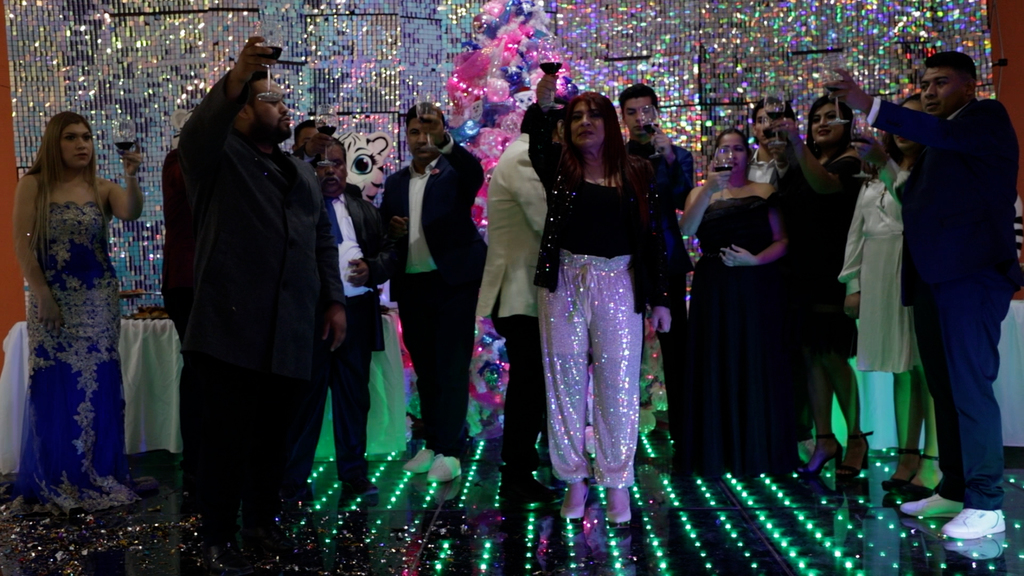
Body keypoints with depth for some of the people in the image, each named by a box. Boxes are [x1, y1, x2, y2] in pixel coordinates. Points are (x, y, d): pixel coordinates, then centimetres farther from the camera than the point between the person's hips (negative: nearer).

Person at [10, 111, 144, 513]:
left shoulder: (102, 189, 4)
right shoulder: (33, 186, 1)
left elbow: (131, 213, -17)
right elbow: (22, 244, -4)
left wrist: (131, 177, -34)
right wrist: (42, 295, -11)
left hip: (98, 300, 1)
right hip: (51, 300, -1)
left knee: (98, 387, 4)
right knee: (54, 388, 3)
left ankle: (98, 477, 16)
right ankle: (55, 484, 15)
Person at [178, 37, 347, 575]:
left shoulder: (302, 173, 22)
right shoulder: (218, 158, 3)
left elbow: (323, 241, 22)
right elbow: (196, 133, -21)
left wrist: (333, 299, 13)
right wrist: (235, 79, -36)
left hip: (289, 332, 6)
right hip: (230, 328, -5)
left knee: (273, 434, 13)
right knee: (225, 435, -1)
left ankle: (261, 518, 30)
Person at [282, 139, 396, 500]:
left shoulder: (364, 209, 15)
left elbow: (388, 251, 14)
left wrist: (372, 268, -6)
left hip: (357, 311, 4)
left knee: (354, 395, 10)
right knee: (306, 397, 0)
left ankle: (353, 471, 20)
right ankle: (293, 479, 8)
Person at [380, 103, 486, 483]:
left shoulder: (455, 172, 0)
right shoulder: (395, 182, 15)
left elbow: (476, 173, -23)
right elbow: (383, 229, 18)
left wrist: (445, 140, -38)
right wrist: (390, 230, -6)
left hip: (453, 280, -5)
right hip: (411, 285, 5)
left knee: (451, 367, -4)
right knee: (424, 367, 11)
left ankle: (449, 452, -2)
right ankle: (433, 444, 20)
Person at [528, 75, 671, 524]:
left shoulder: (637, 173, 5)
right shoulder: (560, 167, 5)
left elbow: (652, 236, 4)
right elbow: (536, 145, -17)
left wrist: (659, 298, 2)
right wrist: (541, 107, -36)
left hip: (618, 285, 0)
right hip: (564, 283, 1)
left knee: (618, 384, 2)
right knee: (566, 381, 5)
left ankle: (617, 483, 13)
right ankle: (574, 480, 17)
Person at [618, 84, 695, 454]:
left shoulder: (677, 155, 8)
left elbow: (685, 203, -10)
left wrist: (670, 159, -17)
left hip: (666, 262, 0)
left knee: (675, 352, -1)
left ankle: (682, 436, 6)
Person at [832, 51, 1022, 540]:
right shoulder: (938, 138, 24)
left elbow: (944, 134, -21)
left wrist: (871, 106, -26)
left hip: (971, 273, -9)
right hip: (933, 276, 9)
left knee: (971, 385, -10)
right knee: (944, 386, 10)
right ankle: (954, 490, 18)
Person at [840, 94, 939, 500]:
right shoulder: (875, 173, 19)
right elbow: (858, 230, 18)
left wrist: (887, 166, -25)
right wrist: (853, 283, 13)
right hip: (879, 276, 6)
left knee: (926, 366, -7)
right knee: (900, 369, 8)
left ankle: (932, 464, -5)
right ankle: (907, 459, 12)